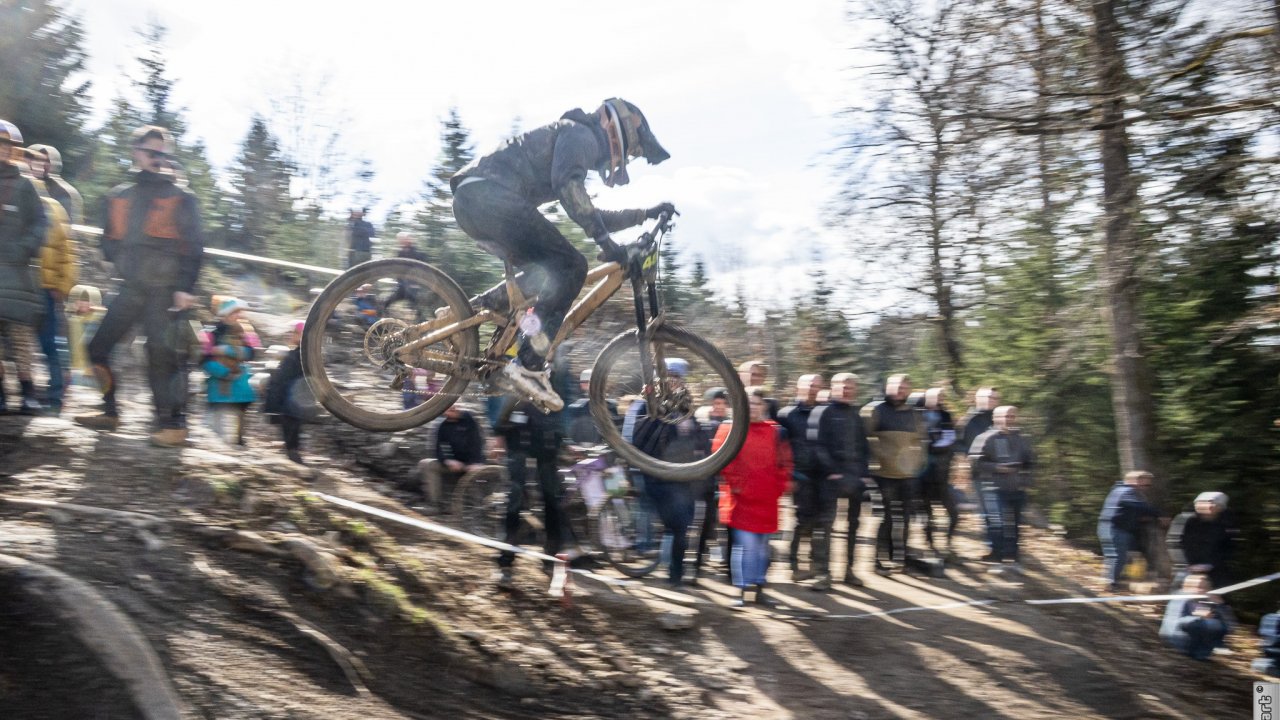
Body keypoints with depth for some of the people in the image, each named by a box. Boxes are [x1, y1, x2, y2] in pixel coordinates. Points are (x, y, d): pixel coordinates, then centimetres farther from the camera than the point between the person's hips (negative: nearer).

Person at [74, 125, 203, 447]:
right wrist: (124, 264, 5)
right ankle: (109, 412, 18)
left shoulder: (181, 198, 0)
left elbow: (193, 246, -5)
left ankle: (174, 423, -5)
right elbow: (109, 239, 21)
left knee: (163, 354, -9)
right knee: (98, 347, 5)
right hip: (132, 287, 5)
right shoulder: (119, 196, 13)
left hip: (165, 289, -5)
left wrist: (185, 287, -13)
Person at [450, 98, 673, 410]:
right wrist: (604, 239, -20)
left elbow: (590, 218, 41)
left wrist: (647, 213, 41)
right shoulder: (581, 134, 4)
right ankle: (528, 365, -18)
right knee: (571, 266, -11)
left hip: (469, 202, 10)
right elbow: (566, 183, -17)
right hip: (491, 195, -10)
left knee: (545, 273, 14)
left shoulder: (574, 139, 34)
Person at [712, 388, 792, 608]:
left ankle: (759, 590, 22)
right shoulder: (730, 429, -1)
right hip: (742, 498, -4)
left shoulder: (774, 431, 10)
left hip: (767, 500, 4)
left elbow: (784, 461, 14)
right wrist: (734, 483, -10)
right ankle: (741, 591, -2)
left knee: (763, 546, 12)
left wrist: (780, 485, 5)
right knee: (746, 544, -9)